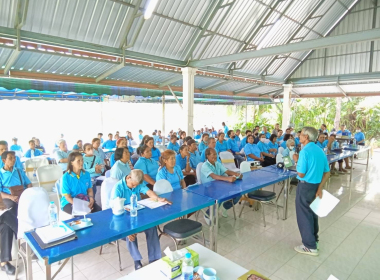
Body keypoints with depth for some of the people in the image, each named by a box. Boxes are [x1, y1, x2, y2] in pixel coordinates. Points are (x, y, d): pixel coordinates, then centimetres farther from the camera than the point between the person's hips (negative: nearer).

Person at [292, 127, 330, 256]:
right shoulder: (320, 151, 5)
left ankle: (310, 246, 13)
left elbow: (301, 174, -19)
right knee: (312, 213, 22)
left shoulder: (305, 151, -20)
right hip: (316, 185, 8)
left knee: (304, 215, 4)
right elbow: (327, 173, 4)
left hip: (305, 186, -8)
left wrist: (297, 161, -4)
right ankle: (314, 240, 36)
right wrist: (320, 189, 2)